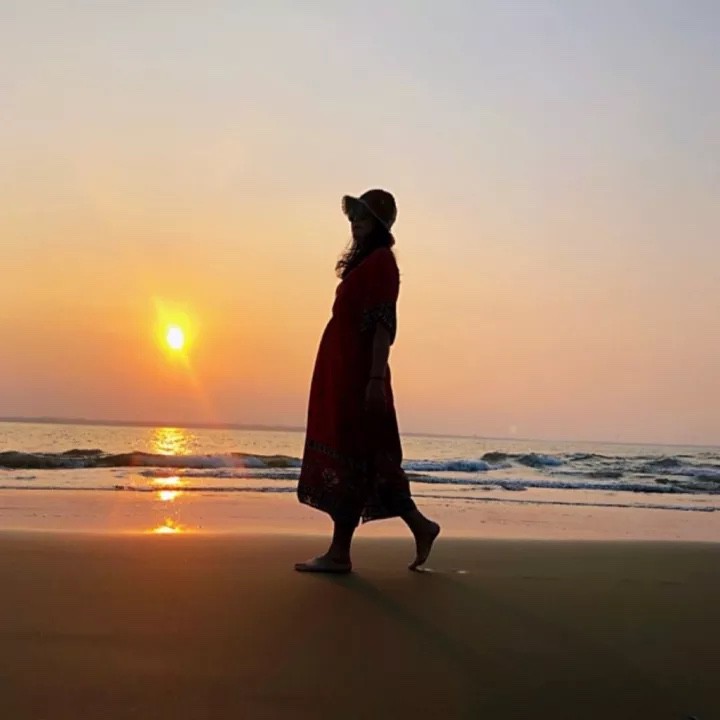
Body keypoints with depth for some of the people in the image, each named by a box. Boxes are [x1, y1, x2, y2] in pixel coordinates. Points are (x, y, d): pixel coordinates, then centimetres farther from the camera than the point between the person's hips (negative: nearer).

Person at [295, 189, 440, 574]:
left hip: (357, 371, -10)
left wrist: (376, 378, -22)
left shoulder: (381, 261, -8)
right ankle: (420, 526, 20)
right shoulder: (364, 261, 21)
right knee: (368, 459, 12)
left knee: (348, 458, -5)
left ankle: (340, 553, 1)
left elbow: (383, 324, -16)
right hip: (341, 369, 10)